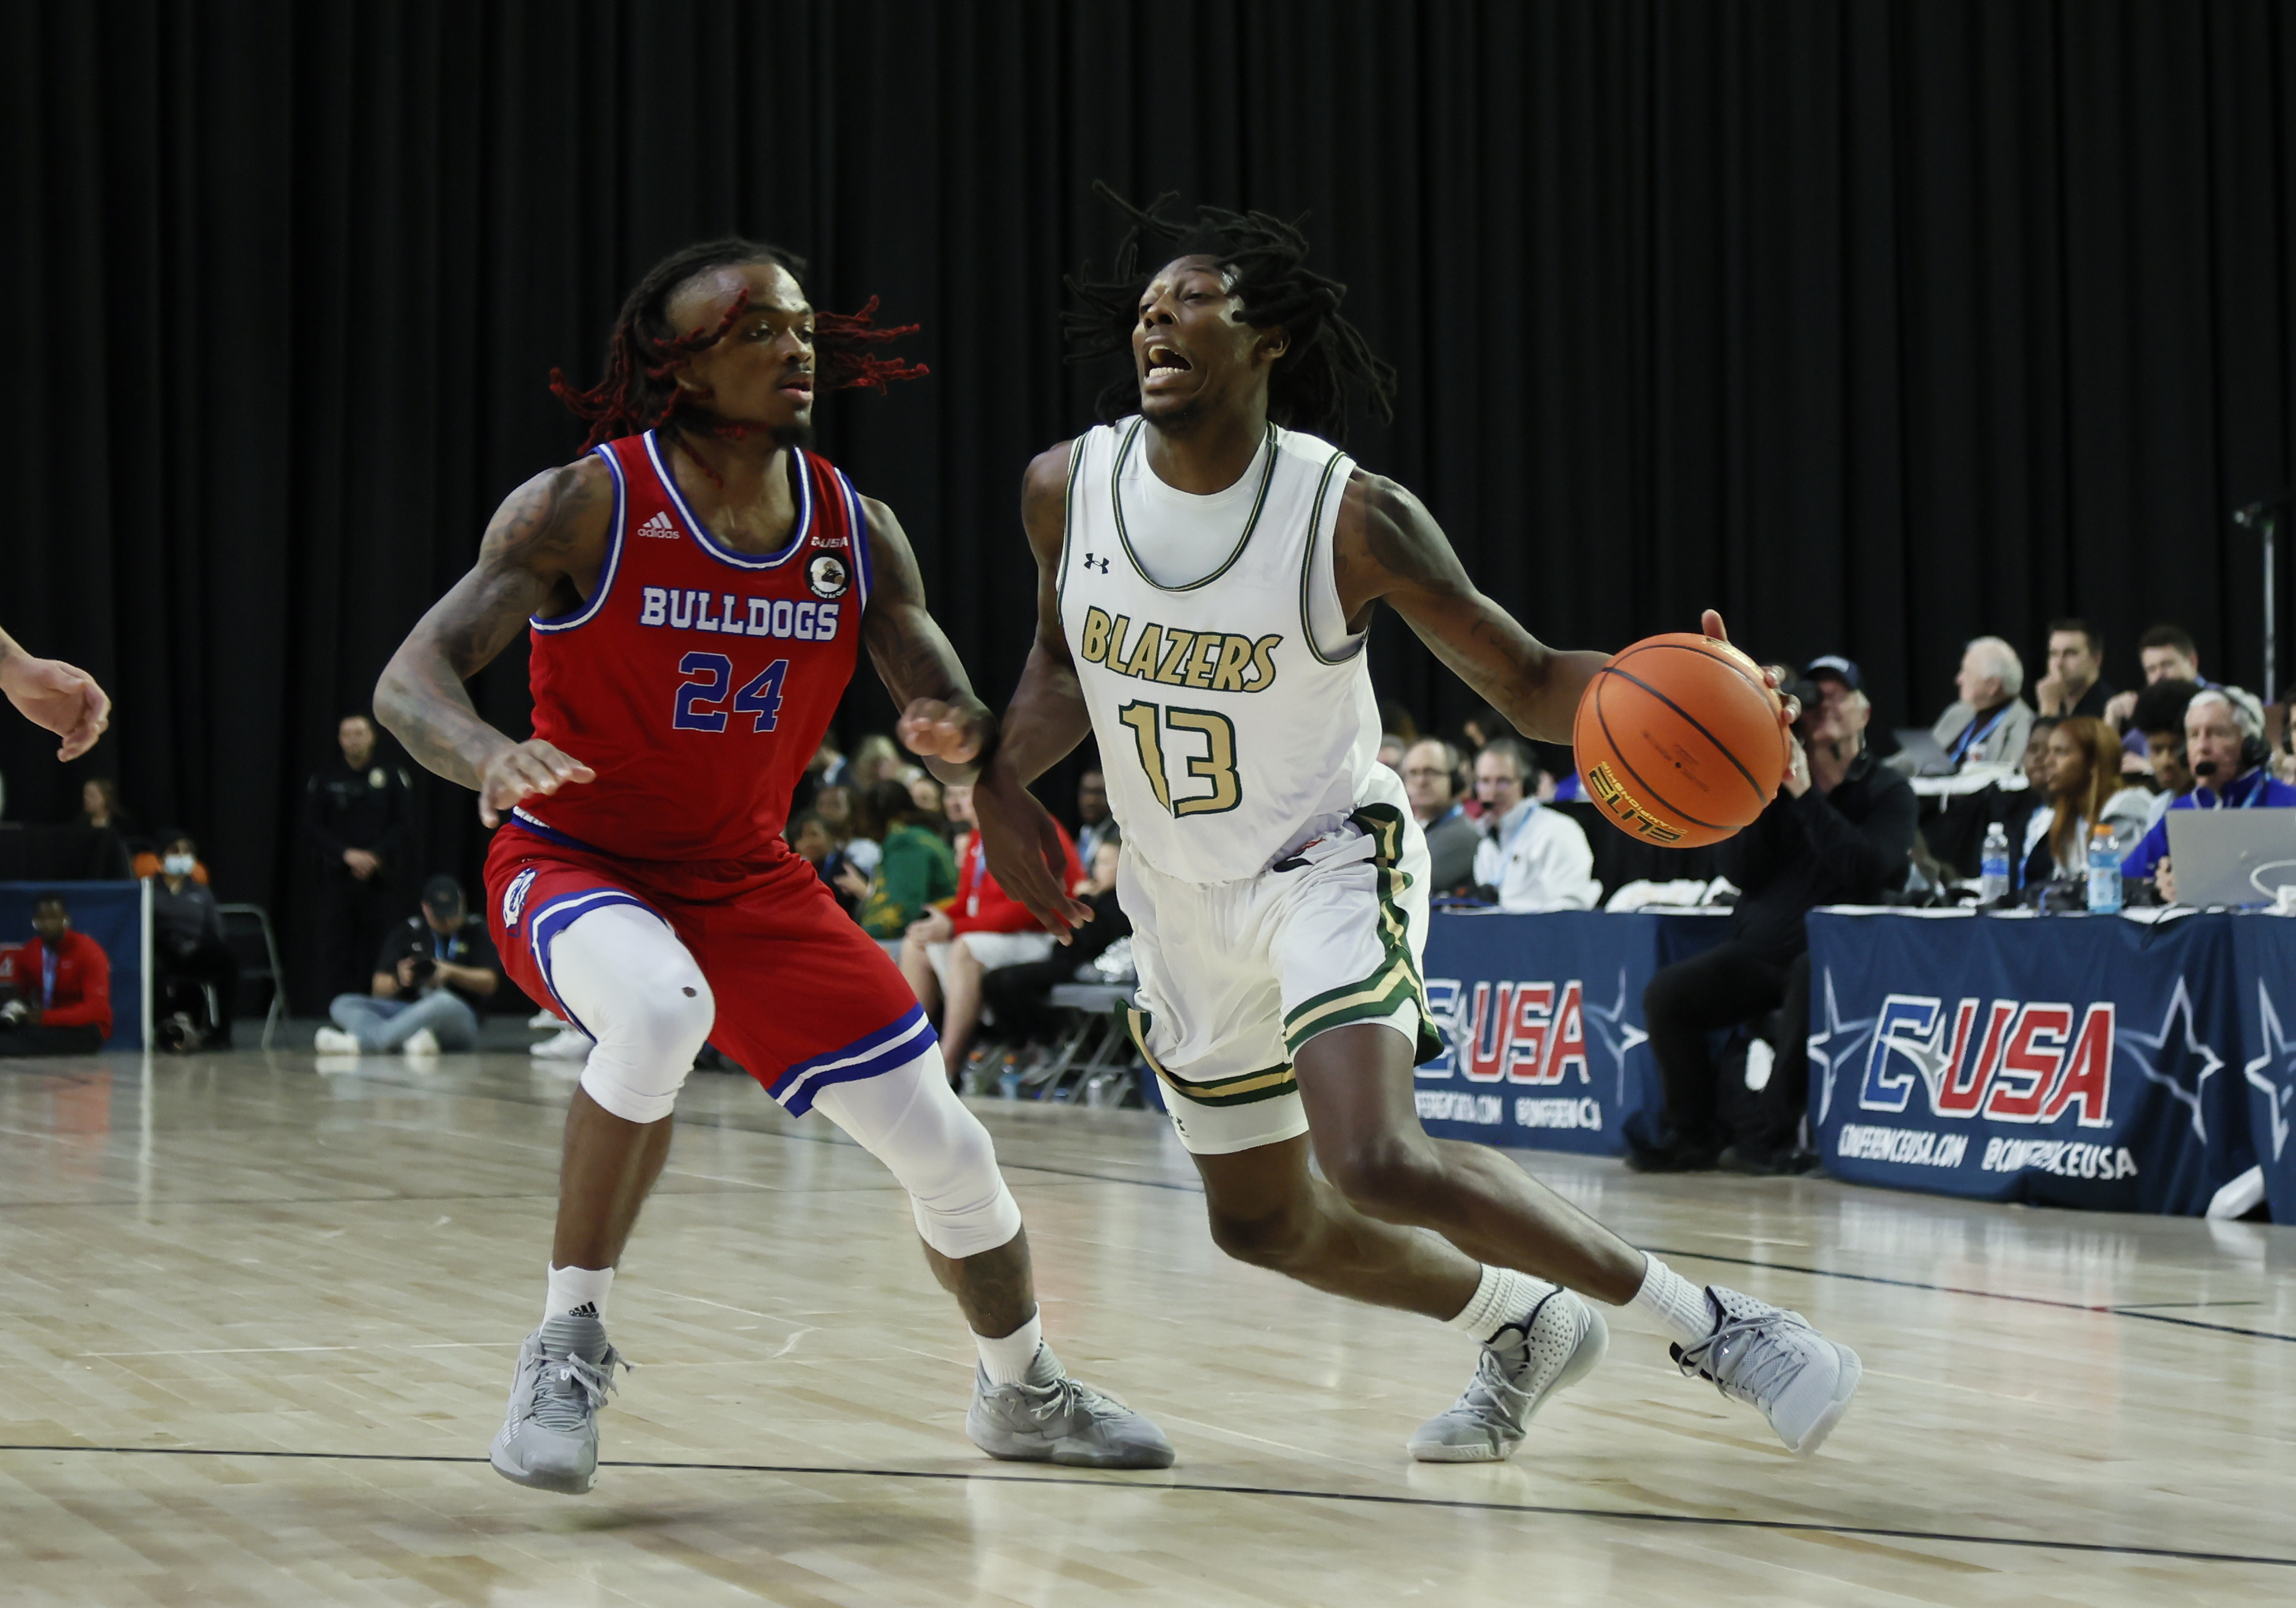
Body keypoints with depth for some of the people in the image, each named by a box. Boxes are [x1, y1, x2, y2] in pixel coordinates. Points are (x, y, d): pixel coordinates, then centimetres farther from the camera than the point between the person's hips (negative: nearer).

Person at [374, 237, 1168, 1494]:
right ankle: (569, 1344, -20)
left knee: (942, 1145, 2)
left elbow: (963, 732, -2)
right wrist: (488, 755, -46)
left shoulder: (856, 531, -4)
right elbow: (410, 678, -23)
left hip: (751, 880, 5)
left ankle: (1024, 1395, 31)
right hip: (575, 863, -5)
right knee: (660, 1013, -39)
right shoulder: (588, 506, -18)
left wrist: (959, 739, -28)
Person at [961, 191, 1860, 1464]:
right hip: (1184, 900, 6)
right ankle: (1524, 1330, 40)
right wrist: (998, 779, -7)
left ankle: (1710, 1325, -14)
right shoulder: (1066, 488, -9)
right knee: (1260, 1223, 15)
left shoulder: (1353, 516, -22)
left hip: (1327, 866, -6)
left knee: (1375, 1162, -29)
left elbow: (1527, 683, -15)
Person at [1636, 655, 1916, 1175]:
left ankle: (1767, 1131, -26)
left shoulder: (1889, 793, 3)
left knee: (1813, 980, -39)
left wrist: (1807, 794, -19)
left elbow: (1865, 868, -17)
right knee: (1665, 994, -18)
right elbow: (1740, 872, 1)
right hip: (1758, 951, 4)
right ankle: (1698, 1135, -3)